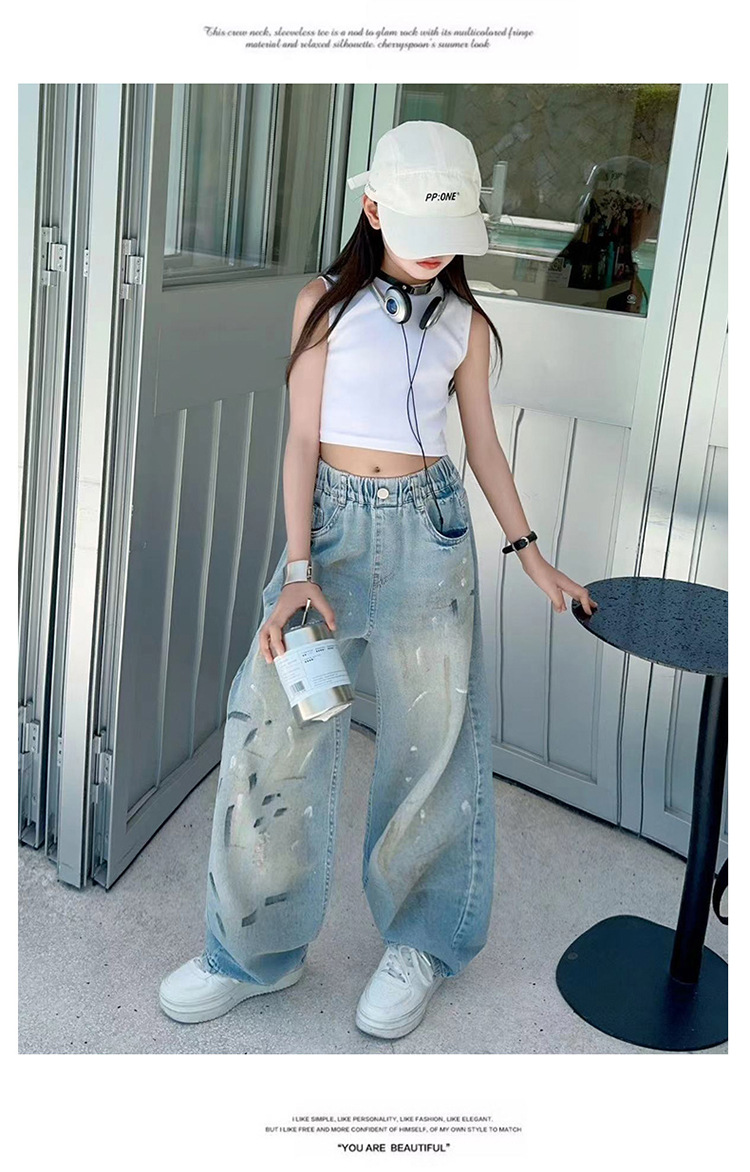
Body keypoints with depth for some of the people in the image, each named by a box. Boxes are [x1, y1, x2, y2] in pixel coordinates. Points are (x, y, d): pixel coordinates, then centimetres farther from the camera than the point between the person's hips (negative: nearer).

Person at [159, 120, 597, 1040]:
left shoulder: (464, 324, 7)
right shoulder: (325, 305, 2)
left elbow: (483, 446, 13)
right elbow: (302, 437, -3)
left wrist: (531, 556, 9)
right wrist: (298, 568, -13)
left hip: (429, 528, 1)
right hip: (331, 521, -1)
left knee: (431, 740, 4)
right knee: (273, 729, -4)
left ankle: (419, 943, 24)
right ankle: (257, 948, 14)